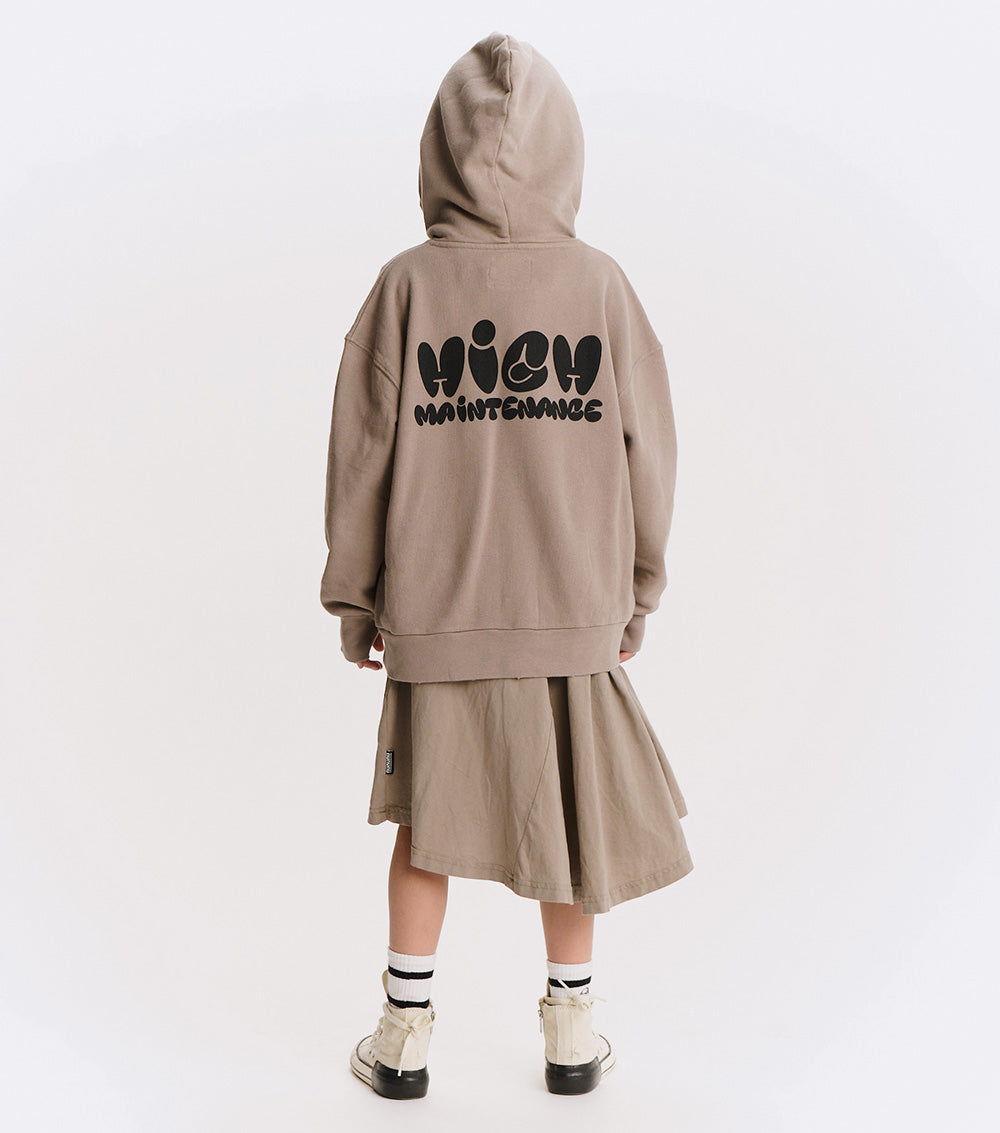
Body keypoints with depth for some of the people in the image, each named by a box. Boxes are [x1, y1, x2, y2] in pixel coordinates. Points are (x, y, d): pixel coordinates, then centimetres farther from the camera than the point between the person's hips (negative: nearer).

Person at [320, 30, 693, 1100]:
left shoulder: (408, 285, -5)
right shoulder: (602, 284, -3)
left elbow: (362, 454, -3)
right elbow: (646, 454, 1)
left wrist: (352, 596, 8)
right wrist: (637, 593, 12)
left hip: (434, 611, 0)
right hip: (574, 609, 1)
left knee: (425, 818, 15)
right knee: (570, 815, 14)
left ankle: (404, 1033, 24)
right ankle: (571, 1030, 27)